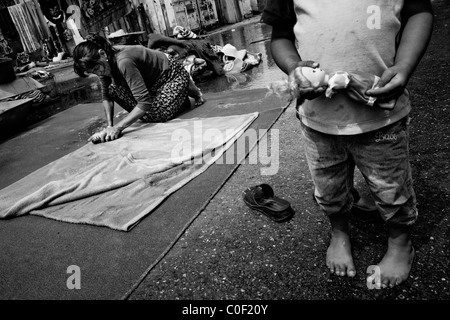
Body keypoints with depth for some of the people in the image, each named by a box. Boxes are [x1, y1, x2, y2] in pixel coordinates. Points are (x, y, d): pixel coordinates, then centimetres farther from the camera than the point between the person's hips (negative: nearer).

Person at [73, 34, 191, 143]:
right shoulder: (104, 62, -10)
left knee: (154, 116, -27)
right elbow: (107, 96, -1)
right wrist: (109, 126, -14)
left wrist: (117, 127, -38)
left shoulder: (123, 62, -35)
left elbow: (145, 103, -38)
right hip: (152, 83, 8)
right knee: (113, 89, -10)